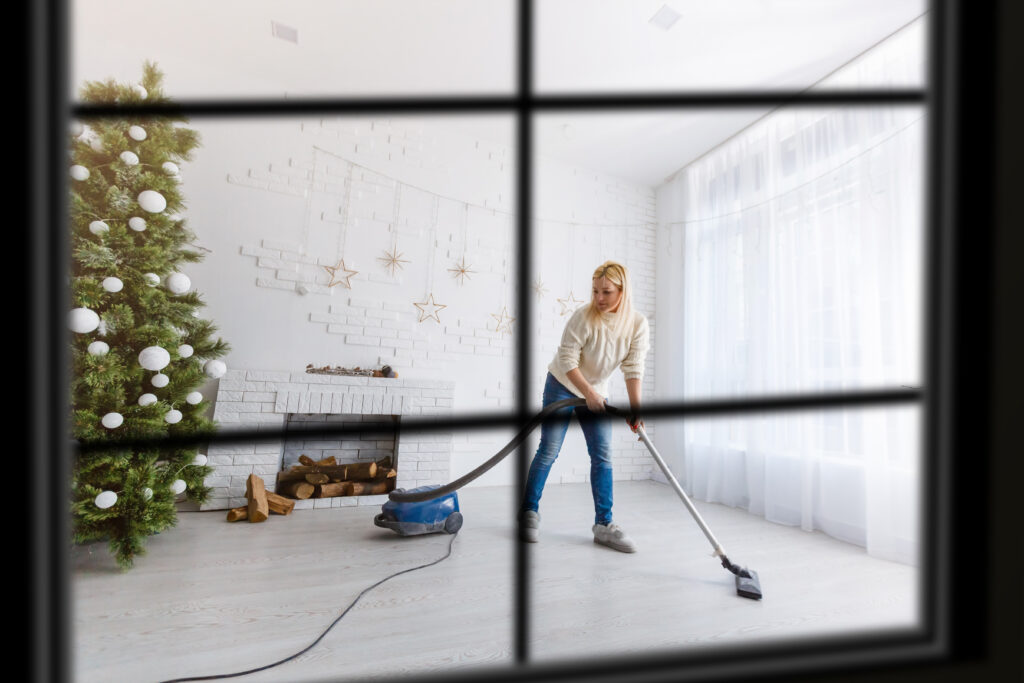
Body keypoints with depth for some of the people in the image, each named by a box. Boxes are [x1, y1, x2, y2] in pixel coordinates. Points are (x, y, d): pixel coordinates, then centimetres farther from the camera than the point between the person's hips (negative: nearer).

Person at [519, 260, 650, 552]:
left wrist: (635, 407, -20)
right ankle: (530, 512, 13)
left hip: (597, 392, 4)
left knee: (603, 456, 2)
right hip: (562, 385, -4)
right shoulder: (584, 316, -22)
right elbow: (567, 358, -20)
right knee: (548, 450, -3)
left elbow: (633, 368, -12)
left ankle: (604, 524, 13)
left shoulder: (638, 324, -10)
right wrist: (588, 393, -23)